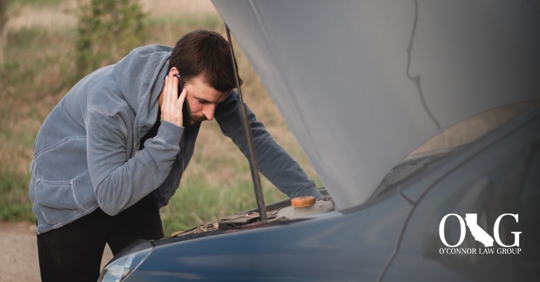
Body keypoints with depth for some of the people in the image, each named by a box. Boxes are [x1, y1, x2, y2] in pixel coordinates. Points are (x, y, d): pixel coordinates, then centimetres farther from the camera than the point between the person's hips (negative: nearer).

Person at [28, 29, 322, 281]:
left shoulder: (204, 84, -21)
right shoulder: (109, 103, -38)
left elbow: (255, 138, -18)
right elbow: (111, 198, -41)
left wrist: (311, 197, -27)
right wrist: (168, 133, -44)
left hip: (135, 193, 5)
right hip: (70, 197, -5)